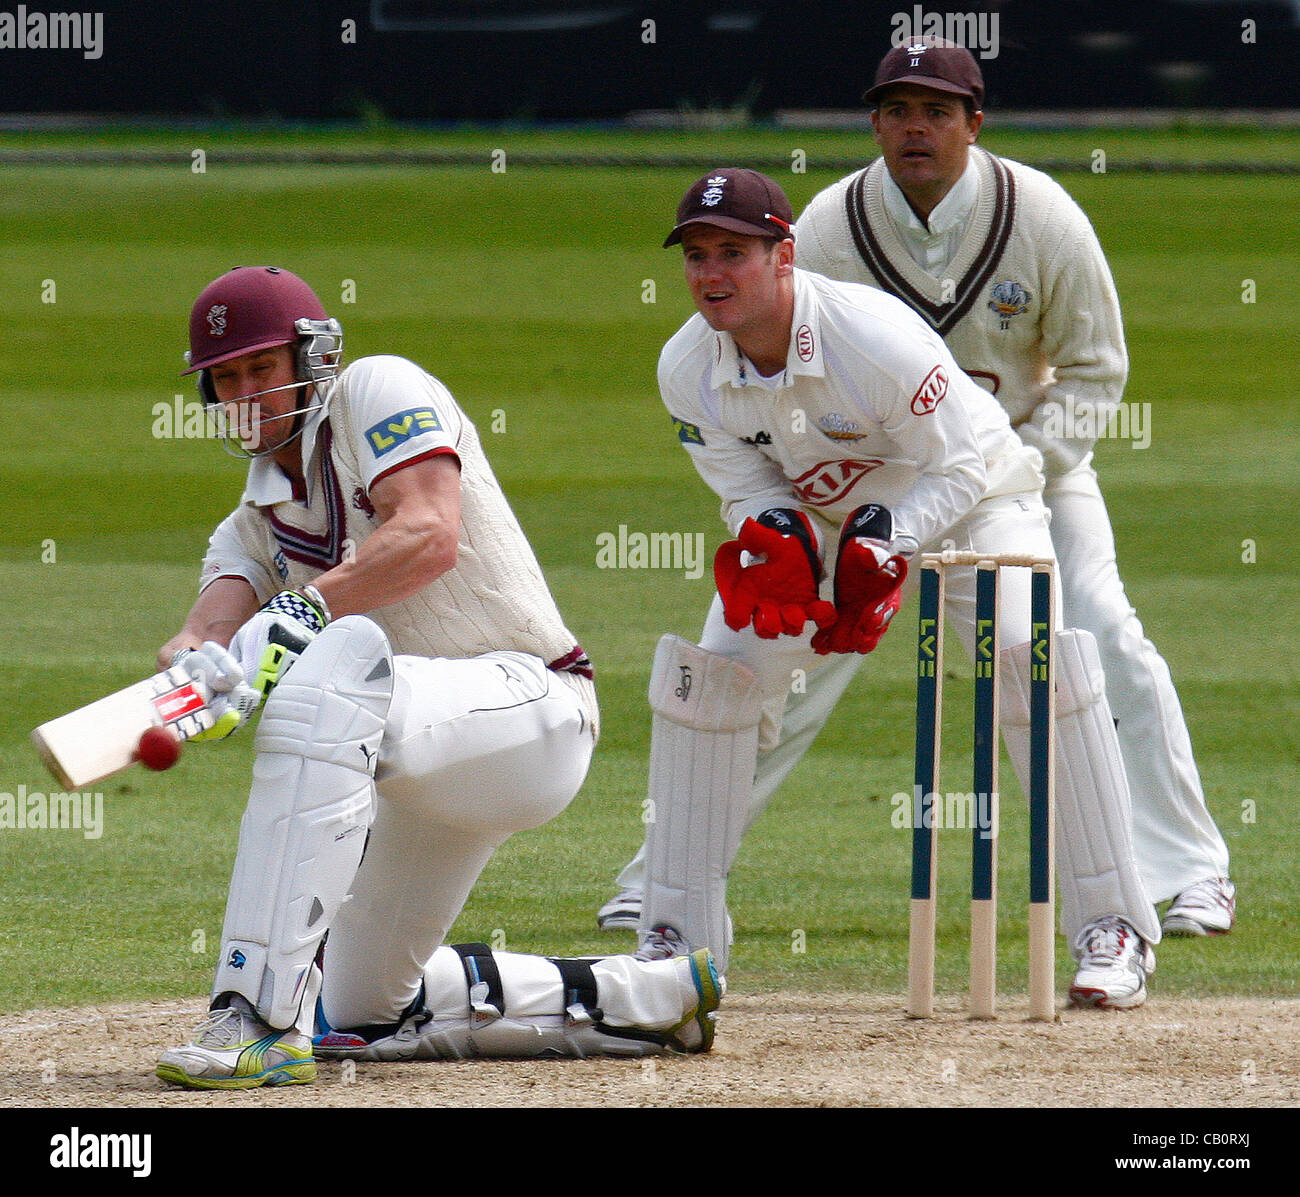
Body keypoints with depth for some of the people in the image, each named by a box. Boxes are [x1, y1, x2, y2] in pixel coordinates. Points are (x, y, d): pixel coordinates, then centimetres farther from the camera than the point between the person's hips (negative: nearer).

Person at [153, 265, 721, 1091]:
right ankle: (645, 1000, 26)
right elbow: (213, 628, -6)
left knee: (342, 653, -39)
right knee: (351, 1017, 16)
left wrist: (308, 609, -33)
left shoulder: (379, 390, -1)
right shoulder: (253, 526, 17)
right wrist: (195, 668, -31)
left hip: (531, 704, -10)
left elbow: (431, 535, -20)